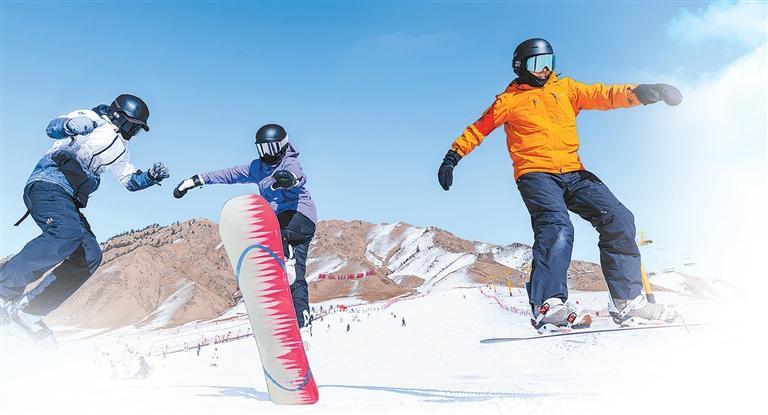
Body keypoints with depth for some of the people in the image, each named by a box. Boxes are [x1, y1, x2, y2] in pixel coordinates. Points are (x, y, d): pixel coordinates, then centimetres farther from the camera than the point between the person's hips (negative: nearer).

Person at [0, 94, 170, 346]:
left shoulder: (119, 149, 27)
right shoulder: (93, 120, 4)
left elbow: (130, 180, 31)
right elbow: (52, 129, -9)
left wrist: (151, 177, 11)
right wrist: (71, 125, -32)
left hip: (68, 201, 9)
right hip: (48, 185, -9)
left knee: (90, 255, -9)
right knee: (67, 233, -35)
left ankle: (29, 310, -8)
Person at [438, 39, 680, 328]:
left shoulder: (566, 88, 20)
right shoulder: (511, 99, 12)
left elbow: (603, 95, 8)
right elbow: (479, 128, 14)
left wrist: (640, 92, -10)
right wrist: (453, 156, 5)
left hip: (573, 173, 5)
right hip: (535, 174, -4)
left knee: (618, 219, -8)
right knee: (557, 226, -29)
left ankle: (628, 299, -2)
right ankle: (548, 304, -38)